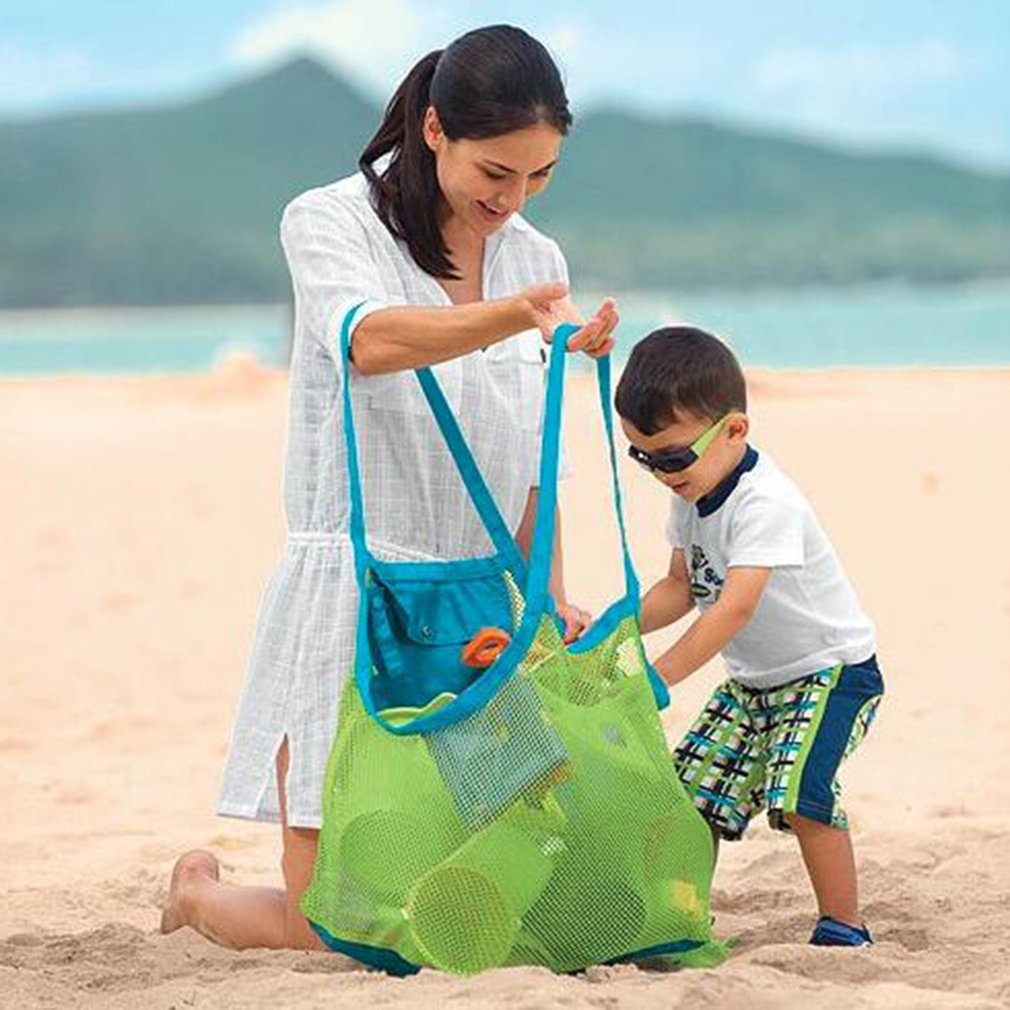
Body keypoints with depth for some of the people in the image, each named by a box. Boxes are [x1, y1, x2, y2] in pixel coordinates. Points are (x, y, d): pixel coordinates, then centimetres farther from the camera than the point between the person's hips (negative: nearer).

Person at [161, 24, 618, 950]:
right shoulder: (329, 223, -7)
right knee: (328, 937, -5)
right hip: (351, 598, -5)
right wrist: (519, 316, -46)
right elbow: (371, 342, -29)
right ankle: (198, 890, 29)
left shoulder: (538, 261, 11)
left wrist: (551, 596, 1)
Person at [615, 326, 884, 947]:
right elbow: (683, 588, 11)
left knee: (799, 794, -23)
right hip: (752, 680, 9)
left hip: (832, 670, -9)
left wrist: (658, 678, -38)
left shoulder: (765, 503, -28)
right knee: (695, 790, 2)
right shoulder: (693, 495, 0)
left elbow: (735, 607, -35)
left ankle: (843, 929, -11)